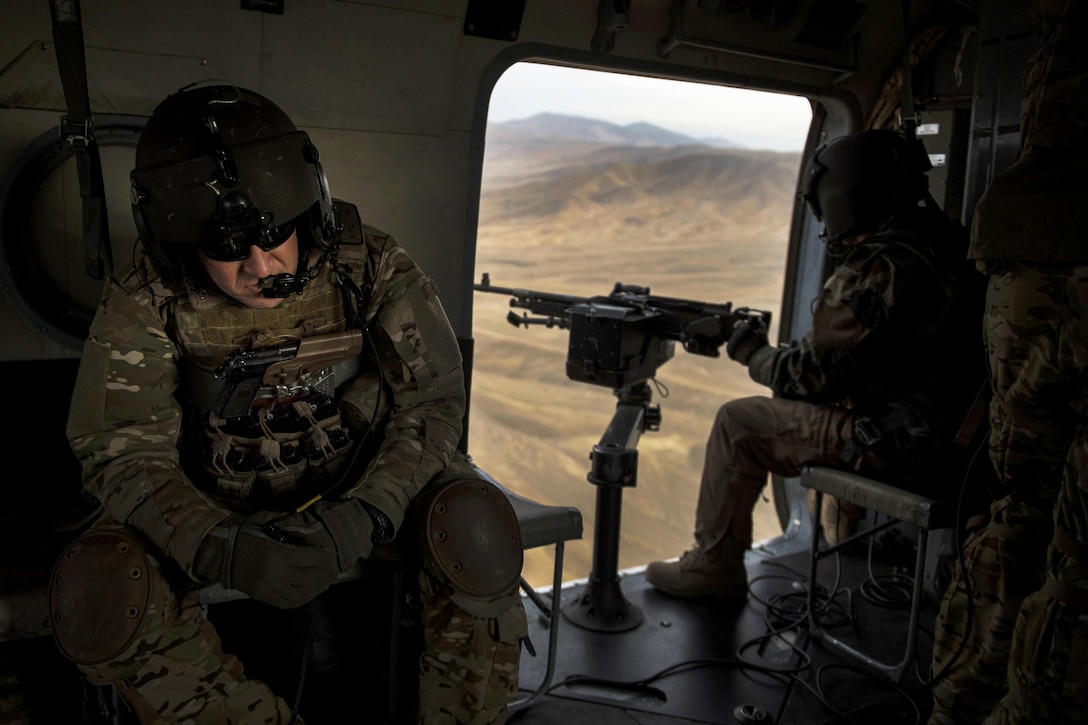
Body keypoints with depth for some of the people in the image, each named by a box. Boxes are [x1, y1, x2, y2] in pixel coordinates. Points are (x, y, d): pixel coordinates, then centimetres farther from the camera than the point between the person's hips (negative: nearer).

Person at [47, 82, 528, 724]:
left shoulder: (372, 267, -17)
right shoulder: (146, 302, -16)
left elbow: (433, 400, -15)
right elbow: (123, 449, -17)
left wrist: (365, 513, -32)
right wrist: (218, 547, -36)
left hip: (361, 485, 0)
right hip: (220, 504, 1)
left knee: (475, 532, -28)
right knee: (98, 588, -24)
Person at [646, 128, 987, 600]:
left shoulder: (880, 270, -23)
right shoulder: (940, 245, 8)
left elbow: (812, 376, -18)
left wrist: (751, 351, 0)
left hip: (893, 446, -10)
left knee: (738, 425, -1)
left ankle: (713, 566, 9)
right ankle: (845, 535, 40)